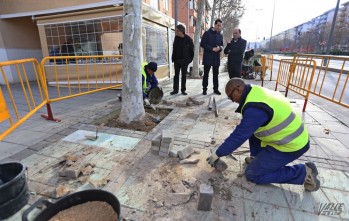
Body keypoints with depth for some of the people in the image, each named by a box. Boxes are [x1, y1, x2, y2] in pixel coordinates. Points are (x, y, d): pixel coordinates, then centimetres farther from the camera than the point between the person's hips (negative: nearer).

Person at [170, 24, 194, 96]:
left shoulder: (188, 39, -6)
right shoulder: (176, 38, 5)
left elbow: (191, 49, -4)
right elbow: (174, 49, 9)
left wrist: (190, 59, -7)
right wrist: (173, 58, 4)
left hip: (184, 60, -3)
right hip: (177, 60, 3)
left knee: (184, 75, 5)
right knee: (176, 75, 4)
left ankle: (183, 90, 14)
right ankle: (175, 90, 11)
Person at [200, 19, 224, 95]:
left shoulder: (220, 35, 13)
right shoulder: (207, 33, -2)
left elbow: (221, 45, 18)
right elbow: (202, 44, -9)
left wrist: (220, 48, -7)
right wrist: (212, 48, -17)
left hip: (216, 58, 5)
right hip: (208, 57, -4)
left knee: (216, 74, 8)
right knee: (206, 74, -1)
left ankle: (216, 89, 17)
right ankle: (204, 89, 7)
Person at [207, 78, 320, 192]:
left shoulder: (255, 108, -28)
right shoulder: (257, 91, 0)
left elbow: (239, 136, -23)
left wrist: (217, 154, -12)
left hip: (291, 145, -9)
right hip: (293, 135, 9)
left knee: (252, 174, -2)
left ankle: (304, 172, 3)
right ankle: (258, 158, 22)